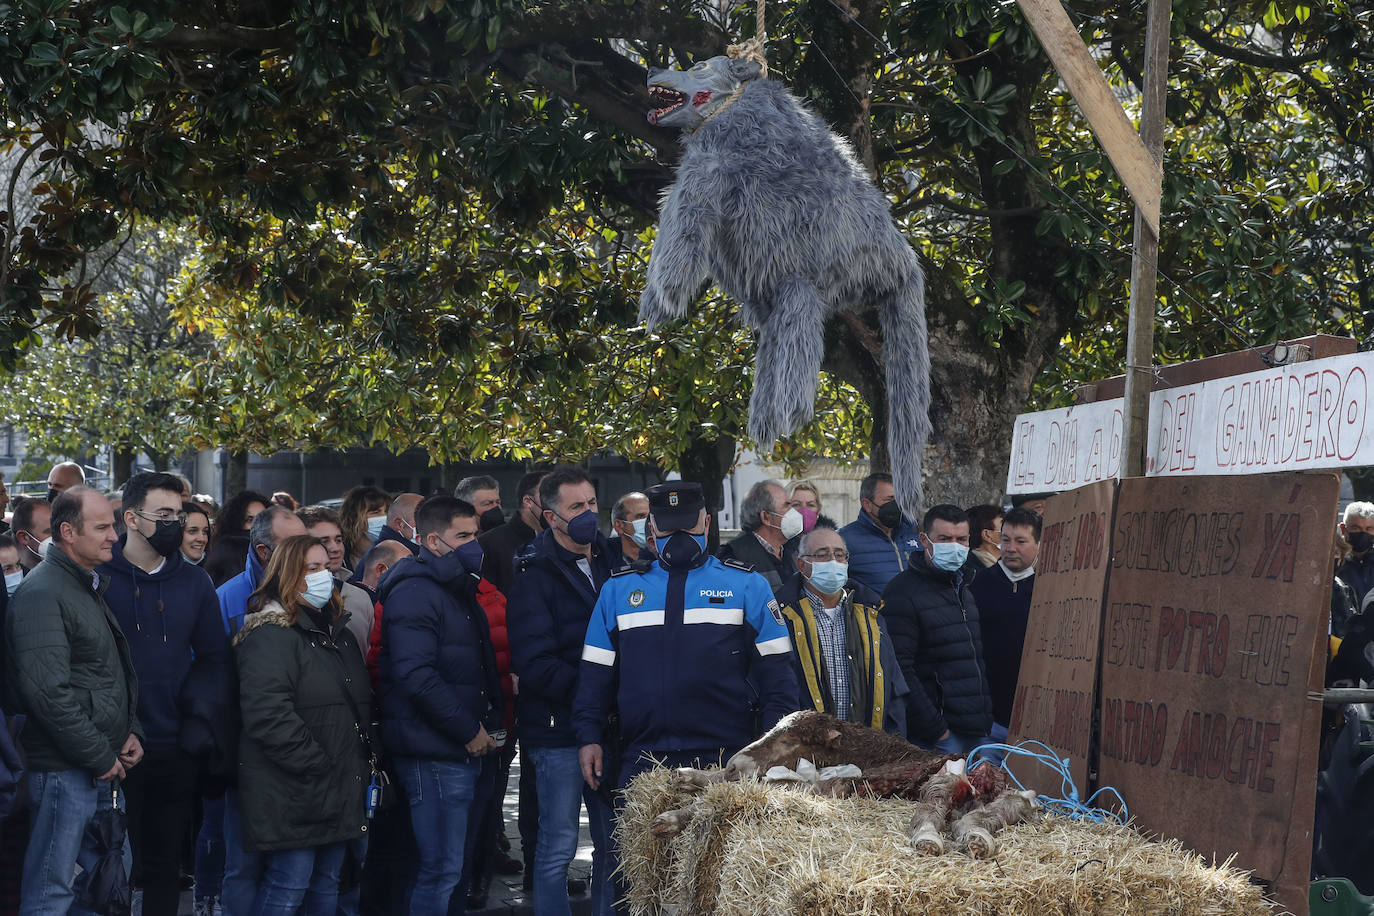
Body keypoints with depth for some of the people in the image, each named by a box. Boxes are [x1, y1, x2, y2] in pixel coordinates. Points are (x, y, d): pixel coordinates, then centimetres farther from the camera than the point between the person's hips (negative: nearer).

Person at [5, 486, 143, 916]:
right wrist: (101, 756, -17)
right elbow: (48, 691, -23)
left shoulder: (92, 588, 17)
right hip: (64, 768, -9)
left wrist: (132, 732, 10)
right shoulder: (41, 593, -14)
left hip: (105, 768, 9)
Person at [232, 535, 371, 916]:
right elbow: (269, 714, -23)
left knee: (327, 883, 12)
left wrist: (363, 762, 14)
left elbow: (360, 703, 27)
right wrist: (317, 767, -20)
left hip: (340, 792, 9)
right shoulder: (270, 635, -12)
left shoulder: (336, 632, 17)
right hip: (293, 794, -9)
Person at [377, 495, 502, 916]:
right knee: (442, 871, -8)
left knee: (454, 865, 15)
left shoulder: (458, 590, 18)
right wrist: (469, 730, -18)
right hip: (434, 754, -10)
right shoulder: (415, 593, -13)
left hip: (464, 752, 10)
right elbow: (415, 676, -23)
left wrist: (490, 720, 11)